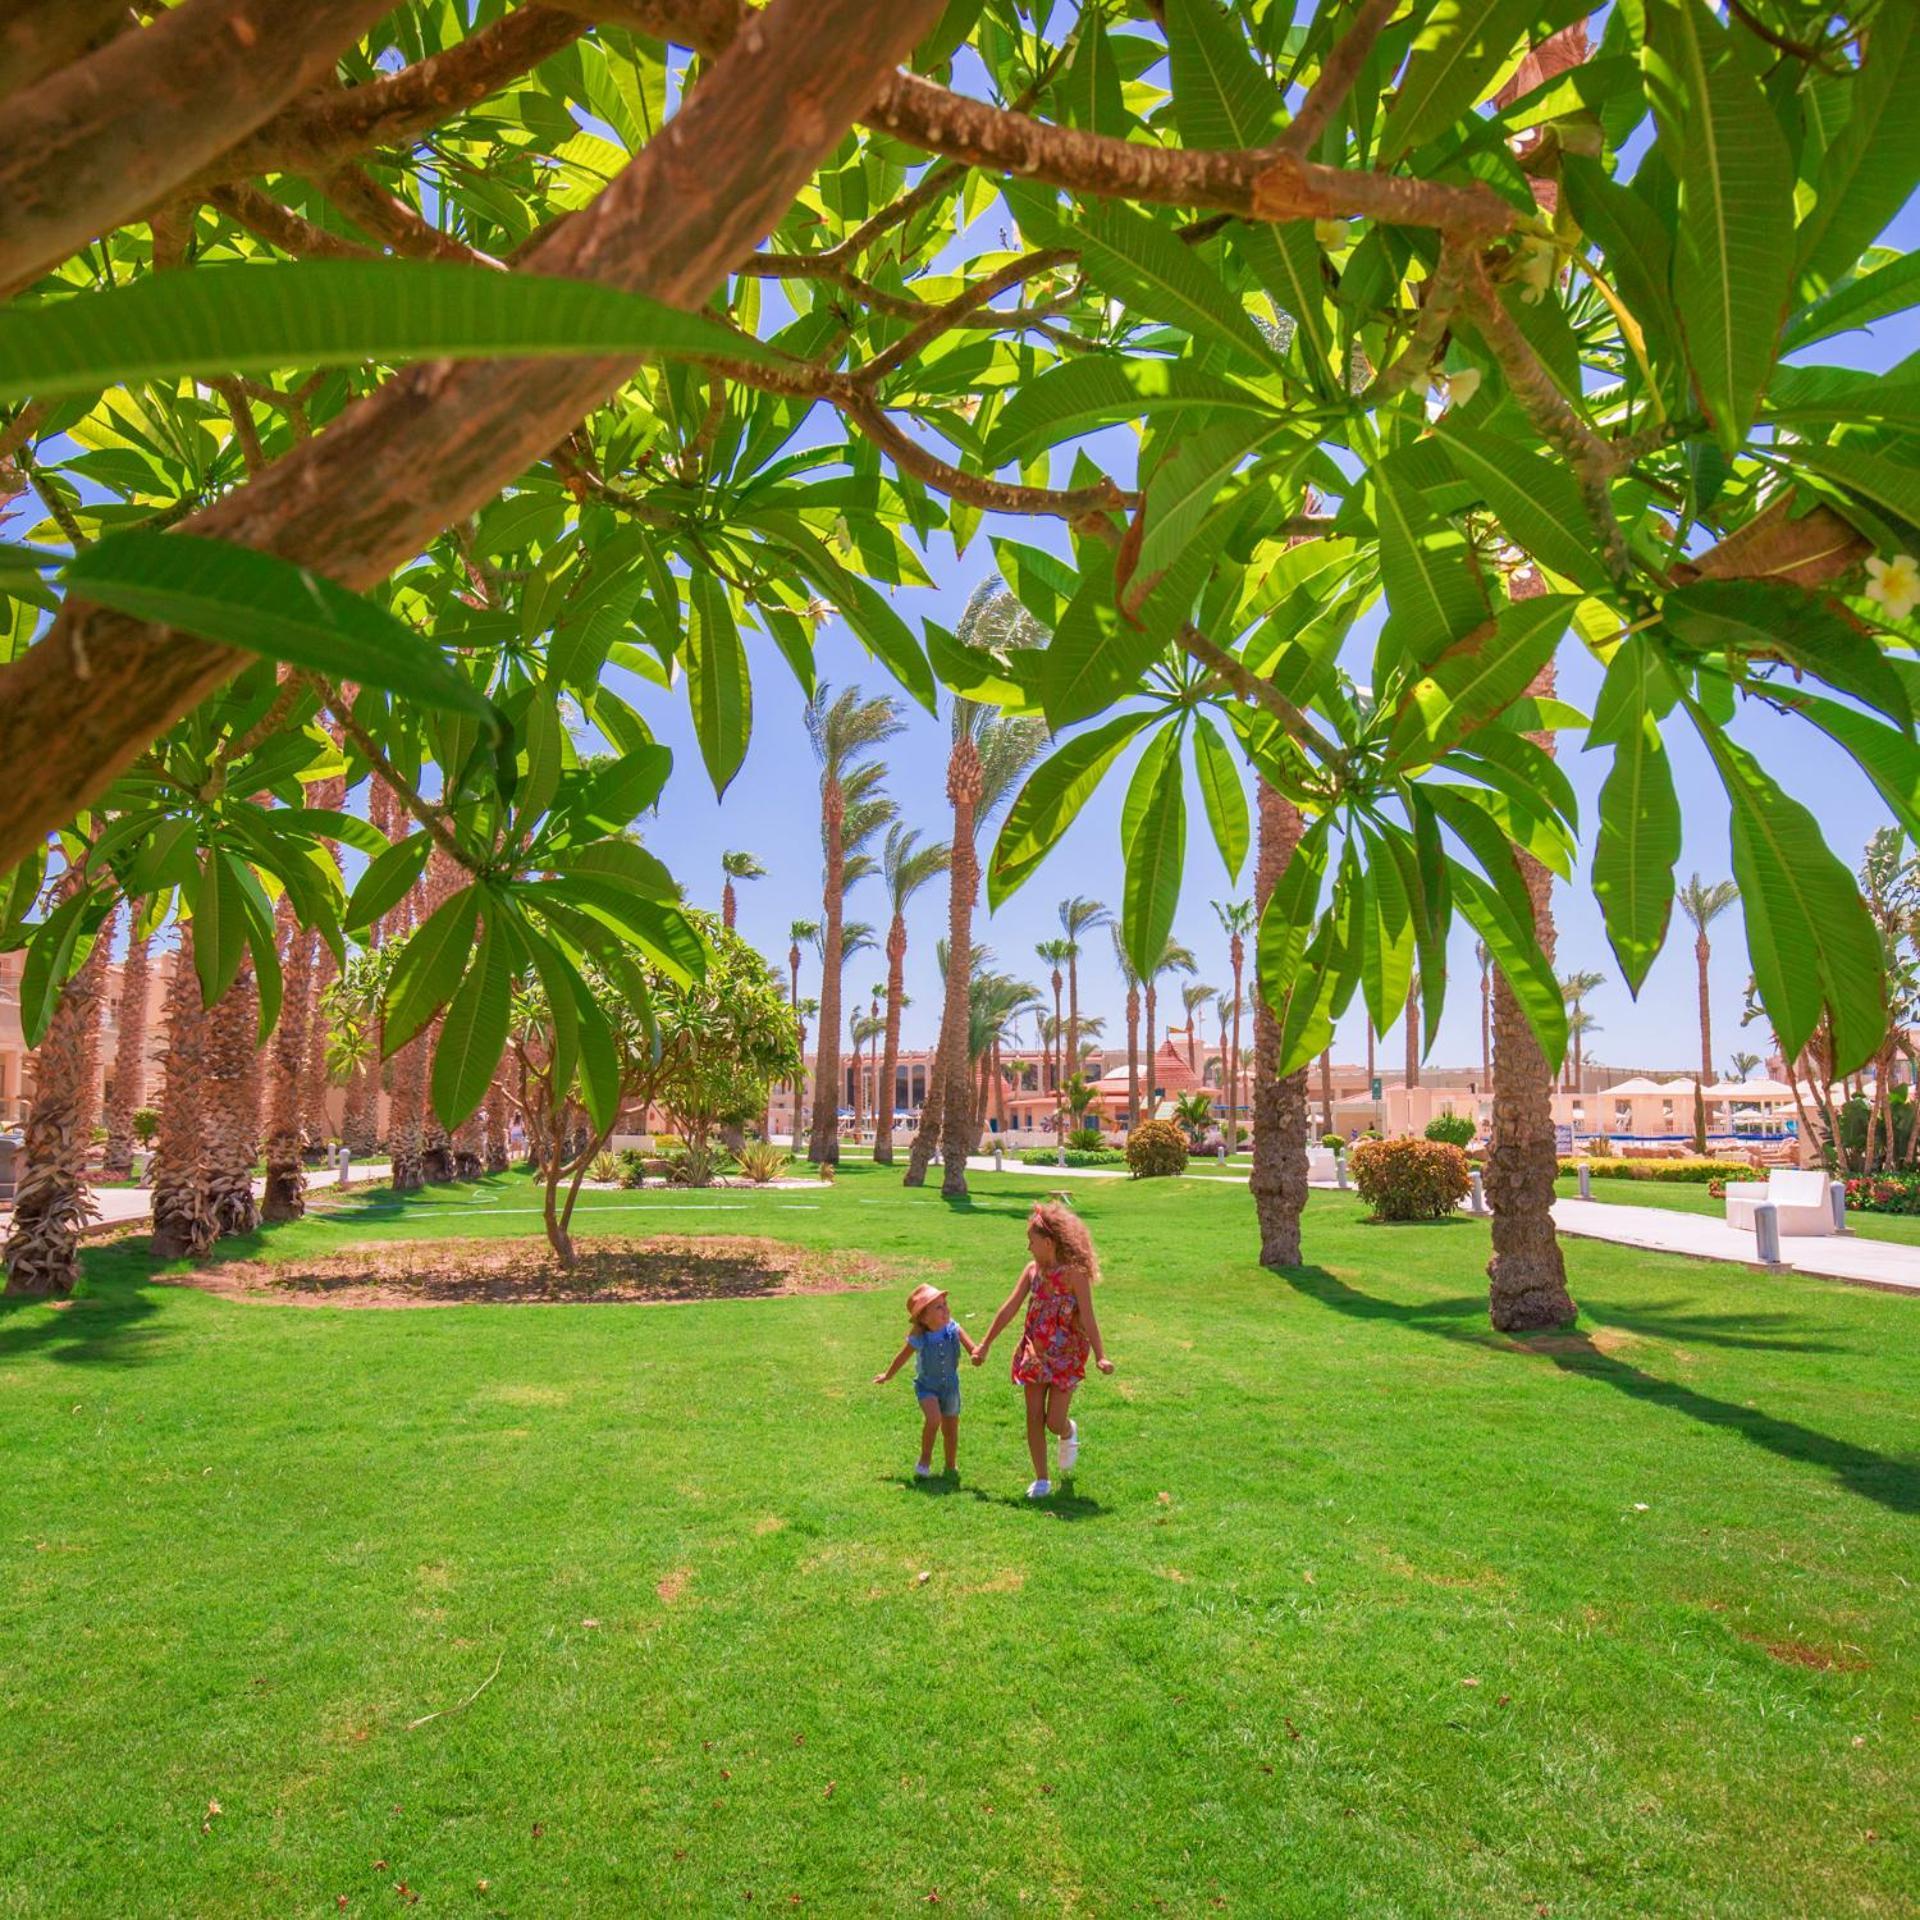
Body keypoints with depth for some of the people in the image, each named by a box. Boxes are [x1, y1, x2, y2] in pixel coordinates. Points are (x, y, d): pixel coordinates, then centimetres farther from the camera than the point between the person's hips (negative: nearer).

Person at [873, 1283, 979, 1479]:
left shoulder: (953, 1329, -16)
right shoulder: (918, 1339, -21)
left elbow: (971, 1347, -22)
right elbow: (902, 1357, -4)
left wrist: (976, 1352, -47)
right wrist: (887, 1376, 10)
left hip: (950, 1385, 3)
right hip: (926, 1386, -3)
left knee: (951, 1429, 14)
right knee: (933, 1419, -26)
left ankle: (951, 1466, 37)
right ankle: (925, 1459, -2)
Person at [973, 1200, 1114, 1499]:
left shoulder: (1075, 1273, -14)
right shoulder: (1033, 1270, 1)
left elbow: (1088, 1319, -16)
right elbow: (1010, 1309, 5)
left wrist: (1100, 1356, -25)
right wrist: (985, 1345, 7)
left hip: (1066, 1357, -5)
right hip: (1034, 1354, 5)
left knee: (1054, 1422, -3)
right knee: (1034, 1417, 3)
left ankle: (1069, 1433, 34)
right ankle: (1041, 1479, 16)